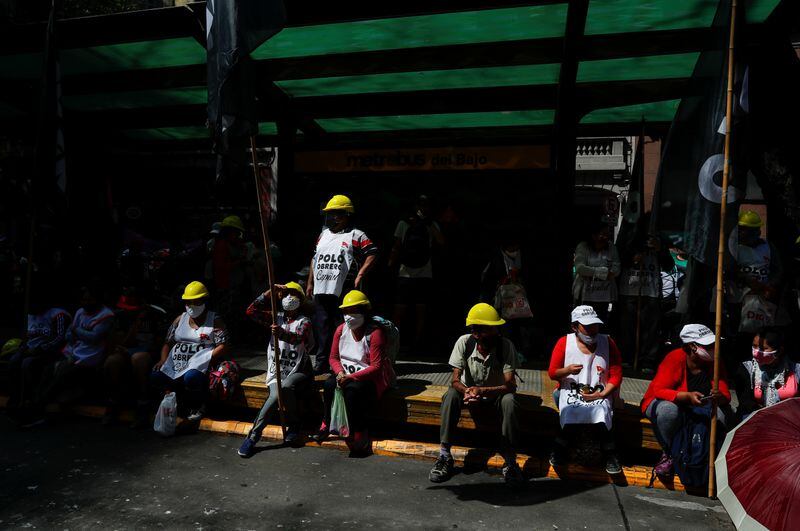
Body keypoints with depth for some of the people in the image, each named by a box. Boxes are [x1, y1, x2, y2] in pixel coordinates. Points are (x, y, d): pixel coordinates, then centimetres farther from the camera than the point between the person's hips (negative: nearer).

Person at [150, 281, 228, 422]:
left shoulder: (215, 321, 3)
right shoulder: (180, 319, 19)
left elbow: (222, 347, -7)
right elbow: (168, 343, 18)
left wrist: (204, 362, -18)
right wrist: (163, 360, -1)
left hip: (198, 366, -5)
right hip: (175, 365, 5)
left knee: (190, 377, -37)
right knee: (155, 376, -20)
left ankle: (197, 407, -7)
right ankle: (173, 401, 5)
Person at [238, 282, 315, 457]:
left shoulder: (304, 321, 0)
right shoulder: (276, 318, 13)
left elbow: (298, 337, -23)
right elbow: (251, 312, -1)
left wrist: (282, 333, -45)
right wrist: (269, 292, -8)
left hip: (297, 372, -2)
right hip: (276, 371, 2)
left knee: (285, 387, -34)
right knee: (276, 395, -28)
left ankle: (292, 425, -13)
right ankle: (253, 436, -22)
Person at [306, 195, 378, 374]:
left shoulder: (356, 235, -3)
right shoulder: (323, 235, 18)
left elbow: (372, 254, -10)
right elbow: (314, 258, 23)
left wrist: (360, 275, -18)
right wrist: (310, 282, 19)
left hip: (343, 292, -6)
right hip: (321, 292, 6)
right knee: (322, 328, 12)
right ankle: (322, 362, 22)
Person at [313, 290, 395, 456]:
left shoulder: (375, 333, -17)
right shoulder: (341, 329, 2)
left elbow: (376, 367, -20)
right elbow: (333, 357, 6)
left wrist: (350, 377, -26)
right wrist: (340, 373, -15)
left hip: (369, 377, -5)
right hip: (345, 373, 5)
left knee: (352, 389, -34)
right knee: (329, 384, -24)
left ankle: (359, 434, -21)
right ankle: (326, 424, -6)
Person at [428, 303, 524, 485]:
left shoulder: (506, 346, -22)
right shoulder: (464, 342, -20)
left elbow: (510, 385, -26)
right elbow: (455, 380, -20)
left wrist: (482, 391, -42)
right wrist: (467, 391, -43)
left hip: (496, 394, -1)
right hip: (470, 391, 1)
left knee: (509, 401, -33)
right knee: (451, 395, -30)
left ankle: (510, 461, -20)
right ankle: (444, 455, -23)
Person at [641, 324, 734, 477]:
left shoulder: (714, 363, -9)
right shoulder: (675, 358, -23)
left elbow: (726, 395, -9)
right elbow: (658, 391, -28)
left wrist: (719, 397, -35)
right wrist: (688, 396, -43)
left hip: (697, 408, 4)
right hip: (664, 402, -4)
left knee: (725, 412, -22)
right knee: (668, 409, -38)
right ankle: (669, 454, -12)